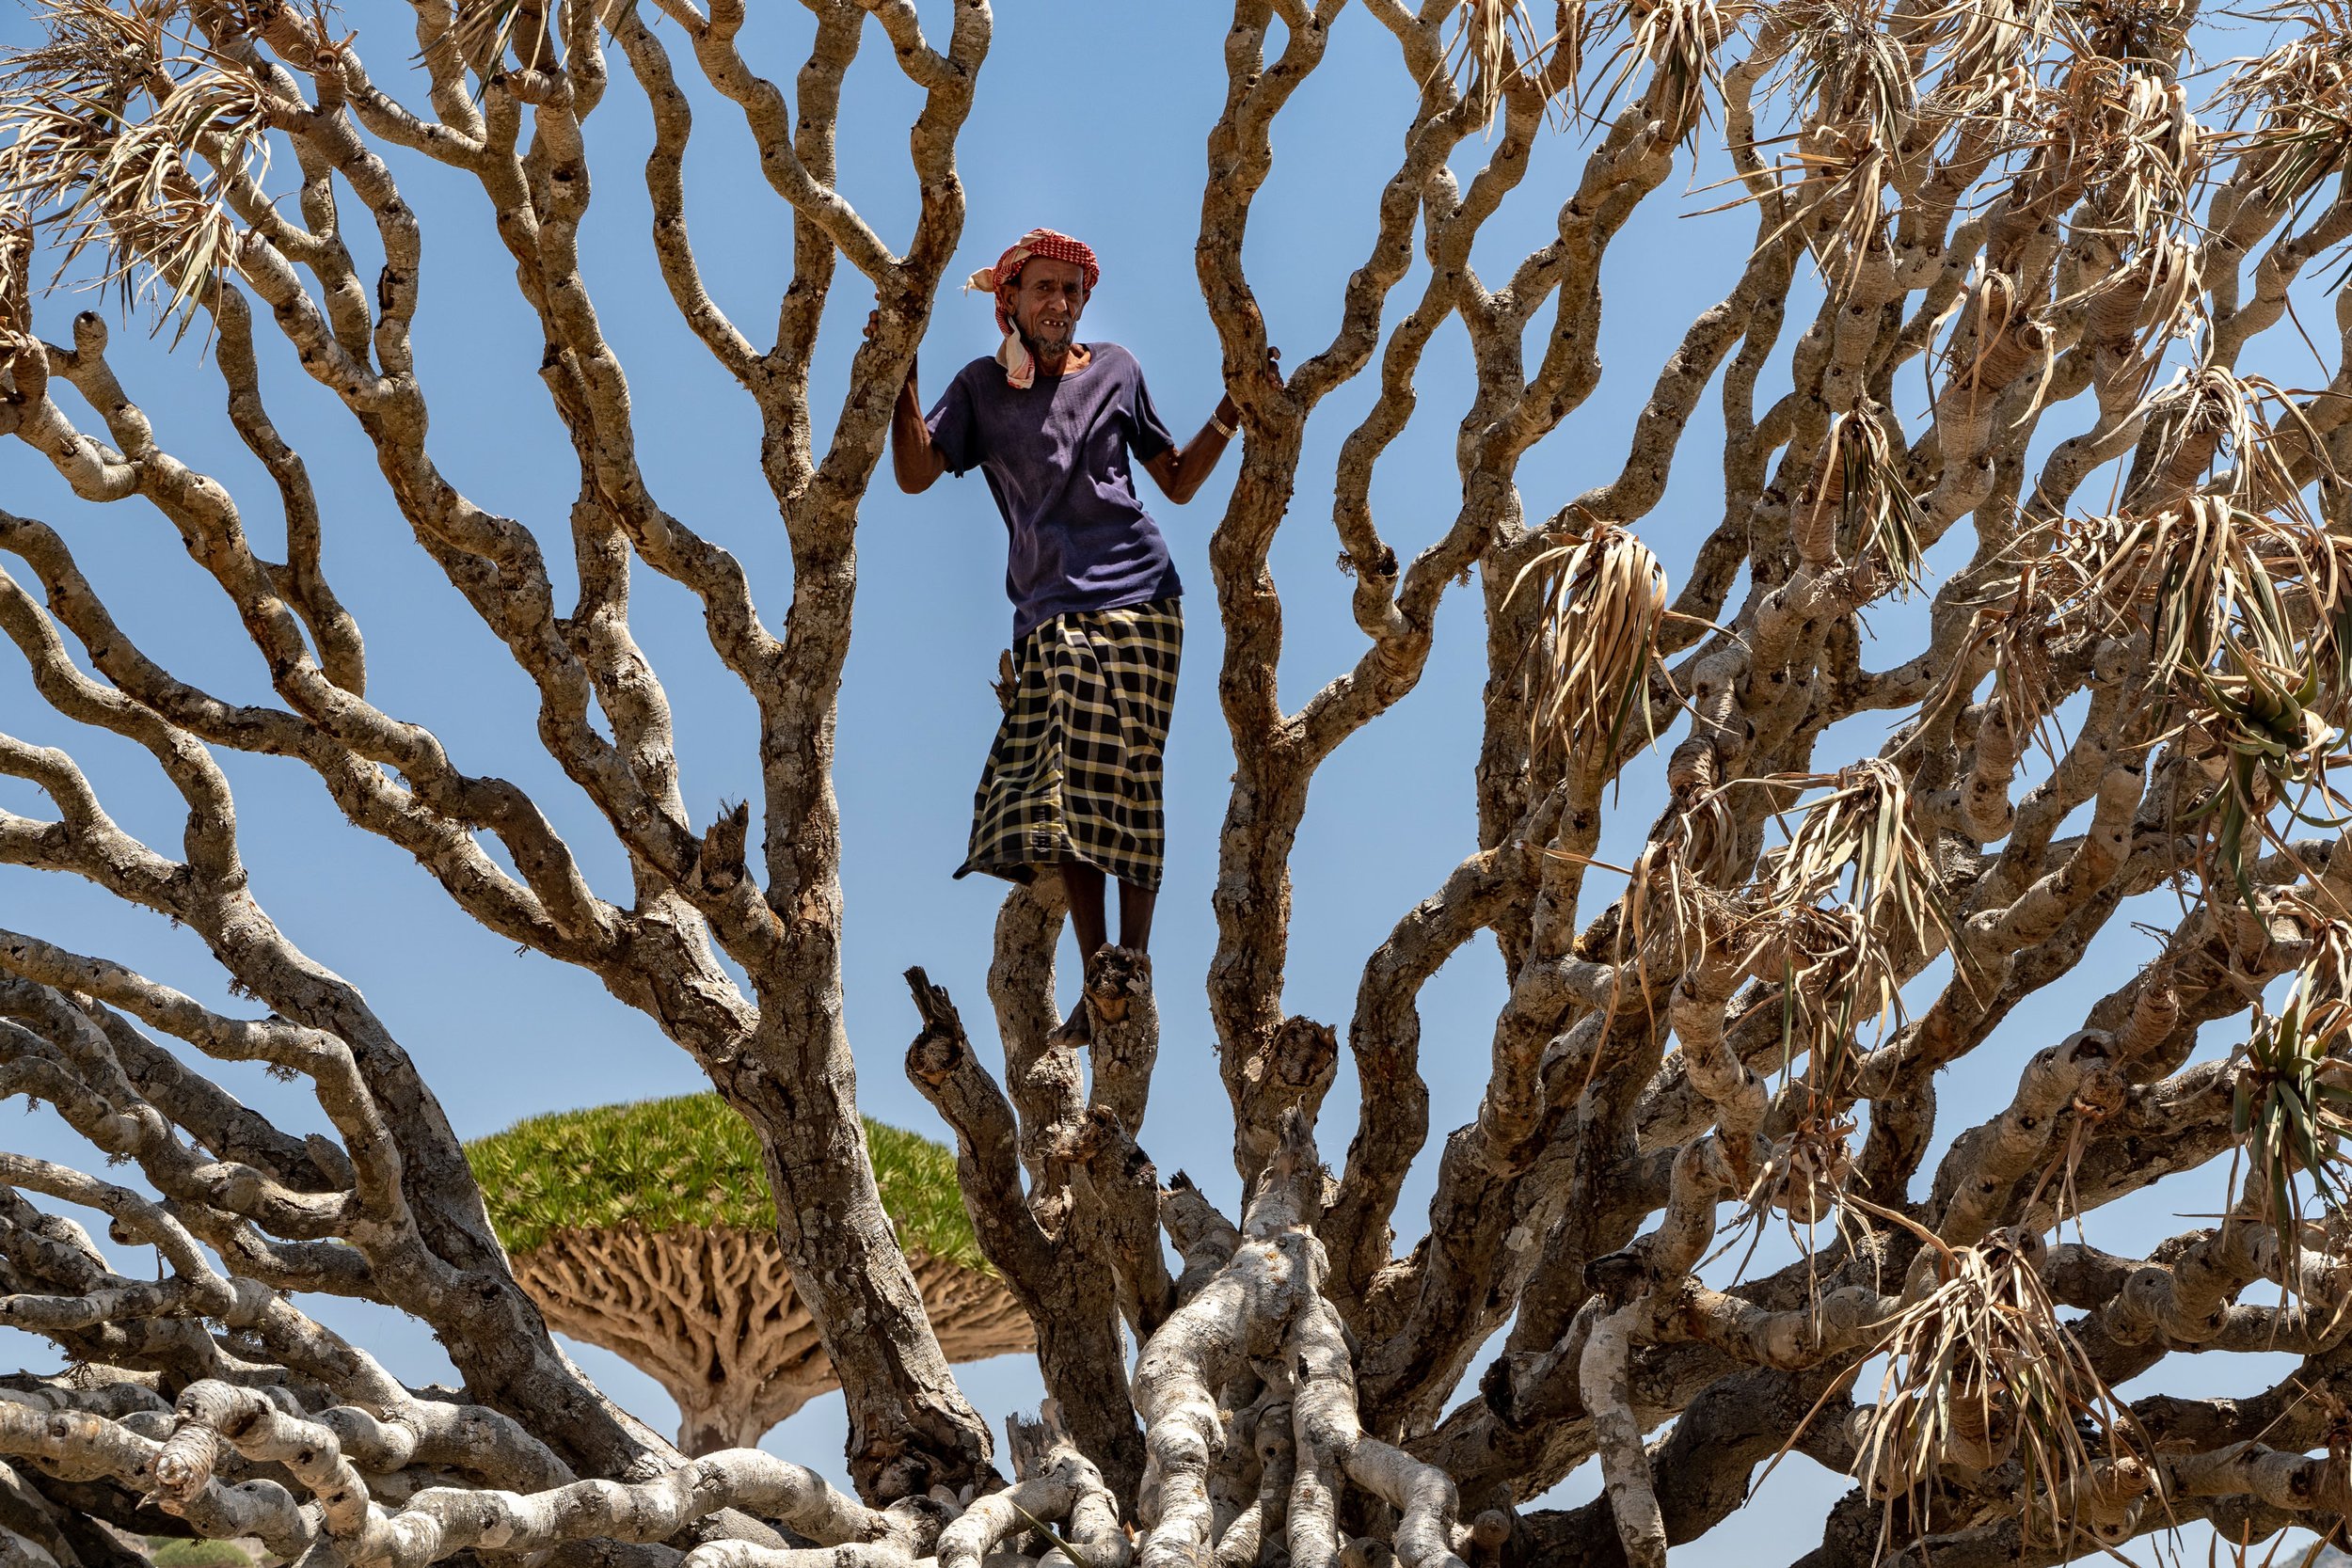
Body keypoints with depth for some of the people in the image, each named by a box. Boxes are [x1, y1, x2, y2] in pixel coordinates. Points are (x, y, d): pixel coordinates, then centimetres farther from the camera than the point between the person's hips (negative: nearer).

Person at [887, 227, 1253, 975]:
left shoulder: (1115, 370, 14)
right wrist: (903, 374, -9)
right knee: (1056, 796, -6)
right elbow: (915, 473, -1)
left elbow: (1178, 481, 17)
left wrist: (1232, 409, 6)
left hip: (1132, 600, -1)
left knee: (1125, 782, -7)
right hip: (1047, 612, 1)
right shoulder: (982, 386, 13)